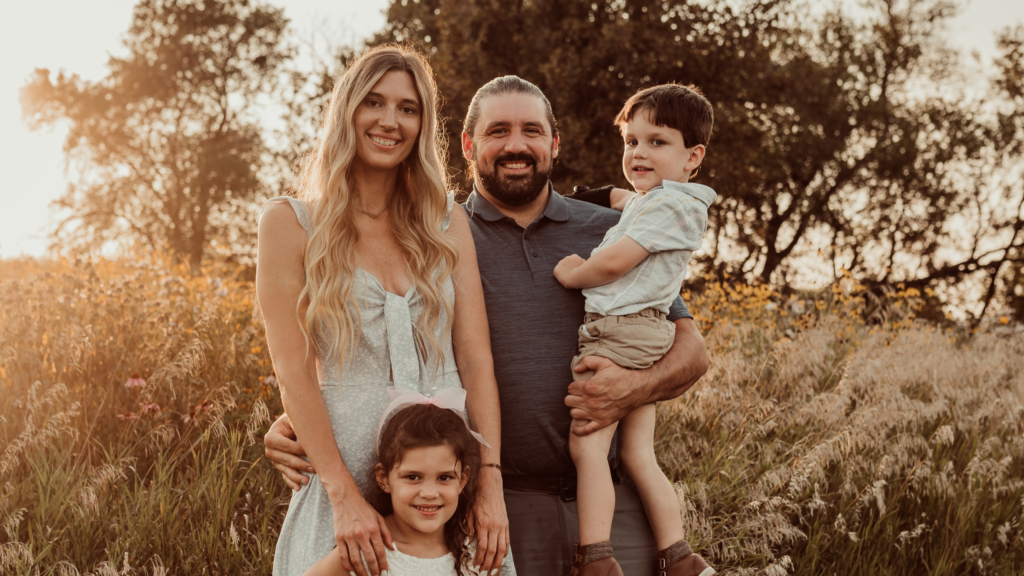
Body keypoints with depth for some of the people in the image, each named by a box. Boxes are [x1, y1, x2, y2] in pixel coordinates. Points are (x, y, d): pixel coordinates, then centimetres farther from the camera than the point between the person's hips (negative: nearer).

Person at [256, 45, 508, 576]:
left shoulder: (447, 223, 8)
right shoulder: (290, 224, 0)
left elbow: (475, 356, 1)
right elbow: (294, 372, -7)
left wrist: (490, 481, -10)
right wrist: (344, 495, -15)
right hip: (345, 476, -2)